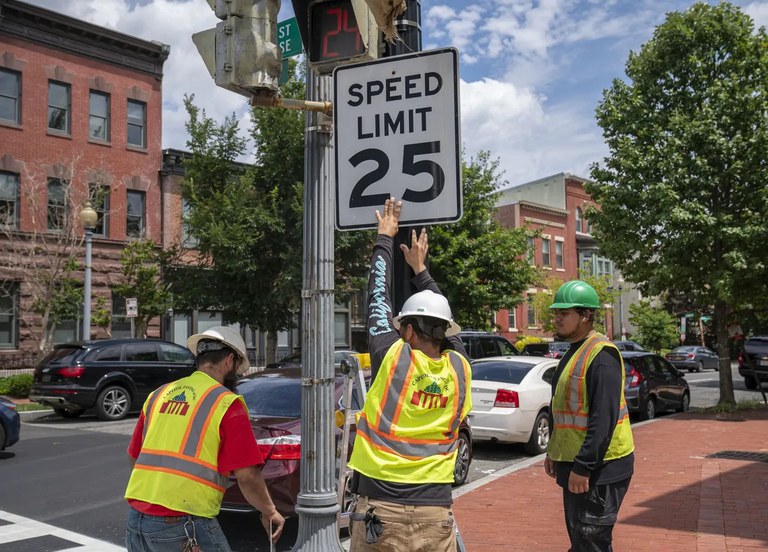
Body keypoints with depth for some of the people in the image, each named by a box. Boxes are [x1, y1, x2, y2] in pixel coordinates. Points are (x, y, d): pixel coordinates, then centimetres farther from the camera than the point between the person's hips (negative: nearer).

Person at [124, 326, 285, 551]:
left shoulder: (158, 395, 13)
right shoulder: (227, 403, -6)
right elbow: (247, 476, -10)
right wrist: (270, 512, 5)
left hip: (137, 516, 7)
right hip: (183, 525, -7)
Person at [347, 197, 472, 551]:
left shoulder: (393, 357, -9)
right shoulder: (458, 368, 0)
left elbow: (379, 297, 4)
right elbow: (446, 328, 20)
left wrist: (385, 239, 17)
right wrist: (420, 269, 31)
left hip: (381, 510, -3)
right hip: (436, 512, 3)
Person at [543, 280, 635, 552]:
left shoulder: (601, 354, -18)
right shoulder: (574, 351, 13)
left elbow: (604, 418, -24)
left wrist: (583, 467, -25)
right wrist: (554, 451, 19)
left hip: (598, 468, -10)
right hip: (574, 463, 10)